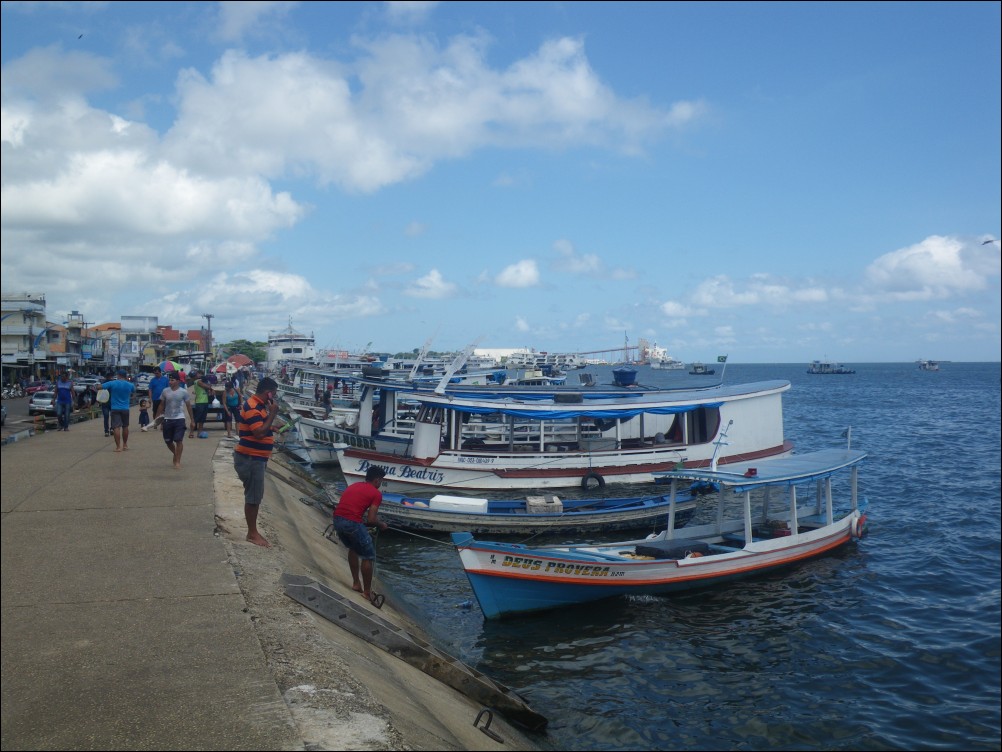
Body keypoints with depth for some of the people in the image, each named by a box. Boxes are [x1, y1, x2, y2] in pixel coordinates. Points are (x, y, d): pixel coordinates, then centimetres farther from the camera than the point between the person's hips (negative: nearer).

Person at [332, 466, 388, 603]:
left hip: (337, 520, 7)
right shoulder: (376, 493, 4)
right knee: (368, 556, 10)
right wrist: (381, 524, 16)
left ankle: (356, 583, 36)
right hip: (353, 523, -7)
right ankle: (367, 592, 15)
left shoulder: (353, 486, 24)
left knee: (353, 549, 31)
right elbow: (371, 520, -4)